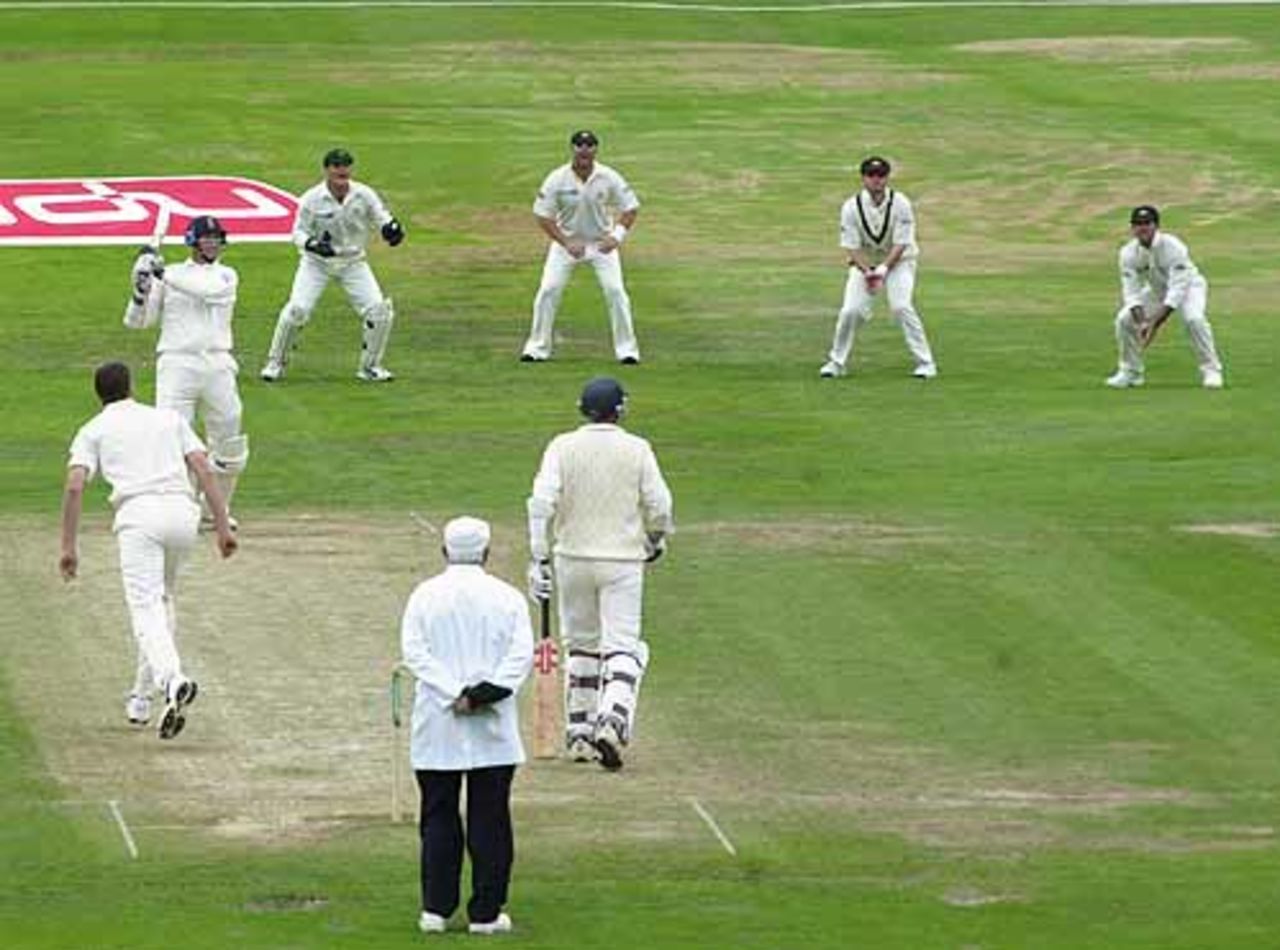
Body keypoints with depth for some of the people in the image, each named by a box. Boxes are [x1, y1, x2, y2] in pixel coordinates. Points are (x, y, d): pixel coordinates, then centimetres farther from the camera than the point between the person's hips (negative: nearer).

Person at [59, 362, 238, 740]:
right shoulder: (169, 418, 26)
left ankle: (172, 680, -39)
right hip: (182, 510, 3)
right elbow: (204, 470, 13)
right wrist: (222, 526, 10)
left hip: (138, 513, -3)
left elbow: (75, 486, 3)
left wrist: (69, 546, 4)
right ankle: (142, 698, 23)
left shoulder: (93, 430, 18)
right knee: (163, 598, 23)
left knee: (145, 606, -12)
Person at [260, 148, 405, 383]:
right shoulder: (312, 199, -18)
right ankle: (276, 363, 5)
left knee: (378, 310, -10)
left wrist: (391, 228, -28)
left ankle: (370, 366, 12)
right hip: (316, 261, -2)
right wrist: (313, 244, -33)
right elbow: (299, 232, -10)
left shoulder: (364, 195, -14)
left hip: (353, 261, 2)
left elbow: (381, 217, -4)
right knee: (297, 308, -17)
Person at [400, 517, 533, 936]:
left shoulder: (425, 596, 2)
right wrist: (487, 692, -14)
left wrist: (455, 695, -13)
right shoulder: (507, 597, 2)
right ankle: (486, 913, 3)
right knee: (489, 819, 3)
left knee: (438, 818, 8)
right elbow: (521, 653, -9)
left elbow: (414, 651, -8)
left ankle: (436, 909, 5)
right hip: (493, 729, 0)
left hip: (436, 728, 1)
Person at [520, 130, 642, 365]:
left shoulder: (609, 178, -14)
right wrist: (566, 243, -21)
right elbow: (542, 215, -12)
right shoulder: (558, 180, -16)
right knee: (548, 290, -8)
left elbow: (631, 208, -6)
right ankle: (537, 347, 4)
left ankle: (627, 349, 0)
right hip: (566, 240, 0)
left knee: (615, 291, -10)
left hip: (601, 242, 0)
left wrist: (617, 235, -22)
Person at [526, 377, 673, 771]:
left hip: (573, 559, 2)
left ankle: (579, 733, 17)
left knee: (581, 645, 17)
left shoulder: (563, 447, -2)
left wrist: (538, 558, -9)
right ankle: (613, 721, -25)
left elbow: (542, 503, -11)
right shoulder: (637, 450, -4)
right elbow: (659, 506, -5)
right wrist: (656, 541, 15)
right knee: (622, 647, -2)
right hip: (622, 560, -2)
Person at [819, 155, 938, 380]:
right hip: (863, 263, 2)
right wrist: (867, 272, -27)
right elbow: (851, 247, -12)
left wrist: (883, 269, -29)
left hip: (898, 262, -2)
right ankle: (837, 362, 7)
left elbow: (901, 244, -17)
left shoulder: (900, 204, -16)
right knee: (851, 310, -13)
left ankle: (925, 363, -14)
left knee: (901, 306, -22)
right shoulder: (851, 207, -13)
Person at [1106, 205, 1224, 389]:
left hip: (1188, 286, -5)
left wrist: (1156, 322, -42)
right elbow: (1132, 292, -18)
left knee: (1193, 318, -33)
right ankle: (1131, 372, 8)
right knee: (1124, 319, -11)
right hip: (1157, 290, 5)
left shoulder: (1173, 247, -34)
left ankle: (1211, 371, -19)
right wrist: (1142, 322, -34)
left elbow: (1178, 289, -37)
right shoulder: (1128, 253, -19)